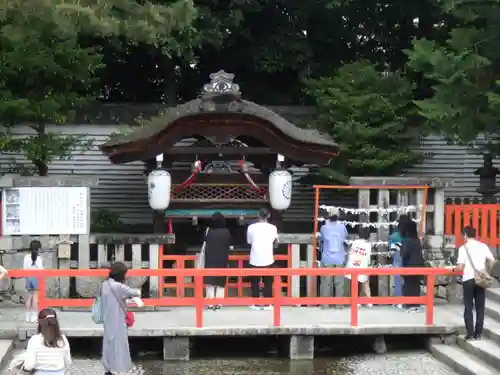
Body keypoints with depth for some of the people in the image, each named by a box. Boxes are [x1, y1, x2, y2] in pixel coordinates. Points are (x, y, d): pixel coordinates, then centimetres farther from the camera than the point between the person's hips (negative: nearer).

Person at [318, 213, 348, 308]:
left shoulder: (324, 228, -2)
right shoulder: (342, 227, 2)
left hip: (327, 259, -1)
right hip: (339, 259, 1)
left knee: (326, 282, 1)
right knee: (339, 282, 4)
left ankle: (325, 304, 1)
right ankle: (339, 304, 4)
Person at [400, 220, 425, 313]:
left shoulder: (407, 240, -15)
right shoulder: (417, 240, 6)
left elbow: (404, 254, -18)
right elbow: (419, 253, 13)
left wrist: (400, 249, 0)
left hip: (410, 266, -6)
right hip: (418, 265, 6)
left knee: (409, 285, 2)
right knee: (416, 285, 12)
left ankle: (411, 305, 0)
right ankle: (417, 305, 15)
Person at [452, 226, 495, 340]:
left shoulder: (463, 248, -4)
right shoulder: (483, 246, 7)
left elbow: (460, 267, -10)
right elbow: (492, 261, 2)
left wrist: (454, 269, 10)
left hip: (468, 279, -3)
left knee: (468, 307, 4)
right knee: (480, 307, 8)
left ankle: (470, 334, 1)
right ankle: (478, 334, 8)